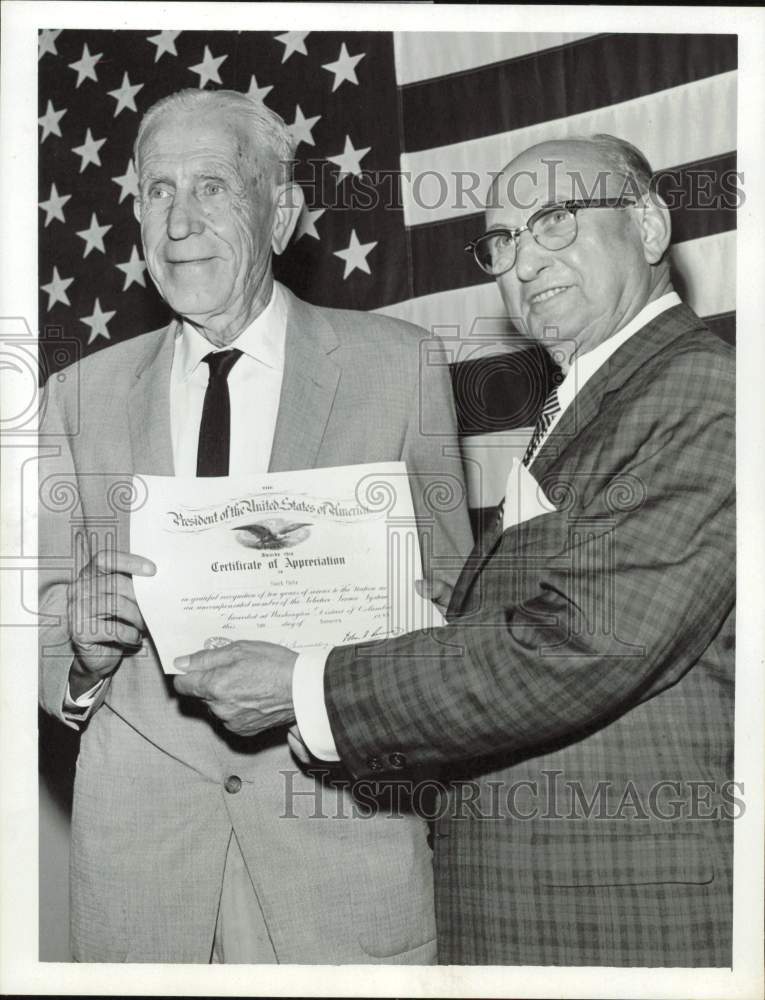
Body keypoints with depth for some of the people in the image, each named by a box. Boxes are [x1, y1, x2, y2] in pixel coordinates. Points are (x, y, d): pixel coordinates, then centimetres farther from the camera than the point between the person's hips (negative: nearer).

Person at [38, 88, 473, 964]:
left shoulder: (400, 364, 1)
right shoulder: (79, 398, 7)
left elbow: (447, 589, 2)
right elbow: (44, 614, 8)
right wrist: (81, 651, -14)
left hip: (342, 825, -1)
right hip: (139, 832, 2)